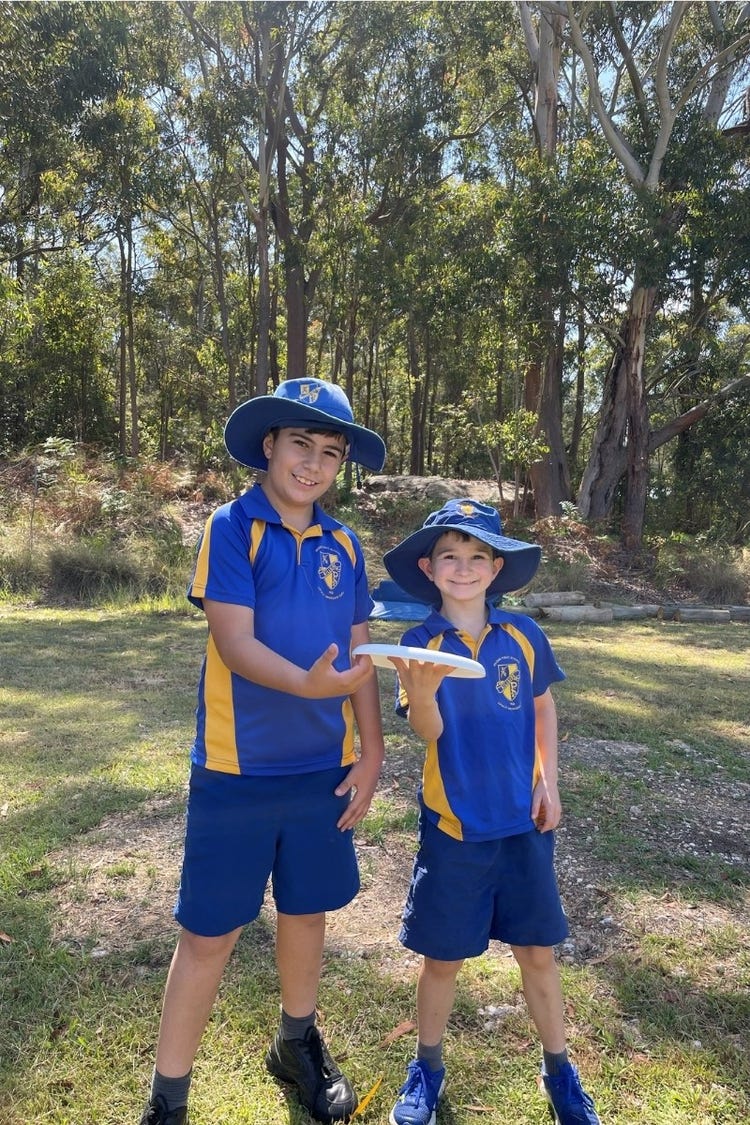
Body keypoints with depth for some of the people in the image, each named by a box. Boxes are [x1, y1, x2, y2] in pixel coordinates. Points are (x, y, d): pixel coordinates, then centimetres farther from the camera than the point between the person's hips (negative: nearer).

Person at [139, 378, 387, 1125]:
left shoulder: (344, 546, 5)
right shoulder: (231, 527, -9)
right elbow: (233, 641, -19)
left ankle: (297, 1046, 44)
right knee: (209, 932, 6)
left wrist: (371, 750, 3)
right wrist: (308, 684, -36)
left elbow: (359, 655, 8)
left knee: (307, 911, 19)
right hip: (238, 768, -4)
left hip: (322, 767, 5)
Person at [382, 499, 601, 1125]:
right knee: (442, 956, 12)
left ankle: (559, 1072, 38)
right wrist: (424, 688, -38)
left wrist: (548, 781, 2)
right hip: (453, 827, -1)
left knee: (538, 951, 14)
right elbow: (428, 732, -18)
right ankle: (428, 1067, 37)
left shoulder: (523, 635, -4)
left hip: (523, 823, 2)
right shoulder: (420, 643, -11)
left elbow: (543, 706, 10)